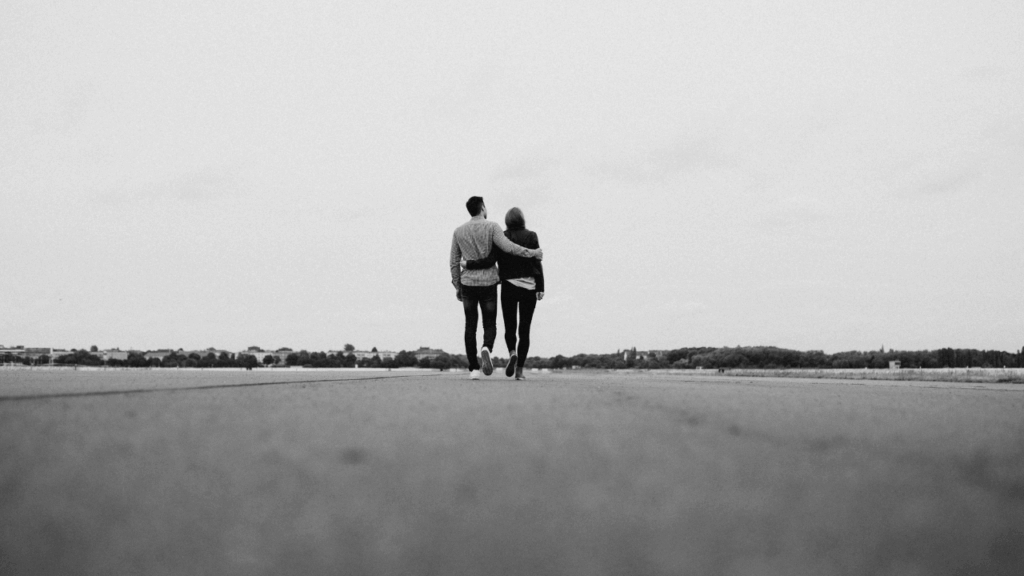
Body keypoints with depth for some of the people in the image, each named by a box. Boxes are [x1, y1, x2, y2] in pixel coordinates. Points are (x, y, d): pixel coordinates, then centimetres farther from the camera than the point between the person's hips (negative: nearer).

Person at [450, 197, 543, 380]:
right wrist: (532, 253, -10)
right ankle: (486, 349, -26)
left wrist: (457, 287, 14)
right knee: (490, 325, 7)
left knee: (470, 327, 9)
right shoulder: (492, 227, -7)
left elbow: (454, 262, 6)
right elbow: (508, 247, -20)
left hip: (467, 284, 2)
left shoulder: (458, 231, 4)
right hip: (488, 284, -2)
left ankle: (474, 369, 4)